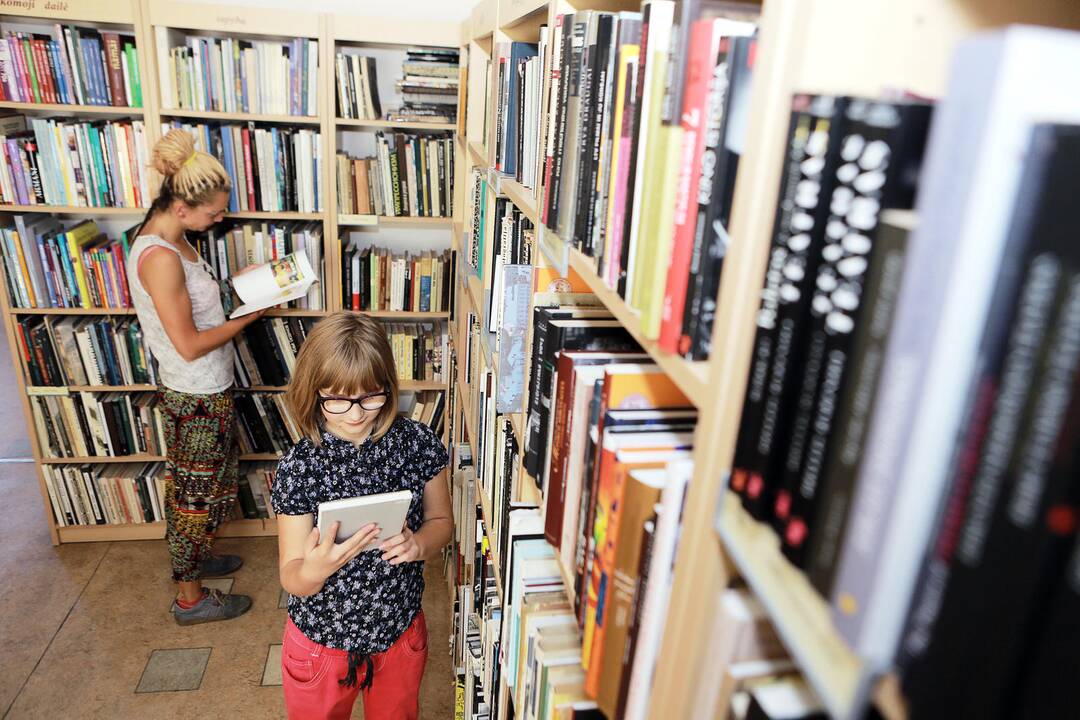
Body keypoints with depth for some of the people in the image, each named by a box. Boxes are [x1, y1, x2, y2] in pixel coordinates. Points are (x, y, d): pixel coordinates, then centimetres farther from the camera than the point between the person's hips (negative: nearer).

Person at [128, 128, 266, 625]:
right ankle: (190, 598, 24)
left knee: (192, 486, 25)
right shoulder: (160, 258, -28)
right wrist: (246, 317, -16)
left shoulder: (168, 240, 3)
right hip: (197, 398, -9)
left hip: (201, 391, 9)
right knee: (197, 492, 6)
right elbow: (189, 345, -26)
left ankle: (191, 557, 46)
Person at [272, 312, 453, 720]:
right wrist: (315, 568, -37)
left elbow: (441, 521, -1)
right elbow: (291, 579, -14)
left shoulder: (417, 443, -14)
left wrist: (419, 544, -23)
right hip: (321, 642, -1)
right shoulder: (298, 467, -19)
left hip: (401, 635, 2)